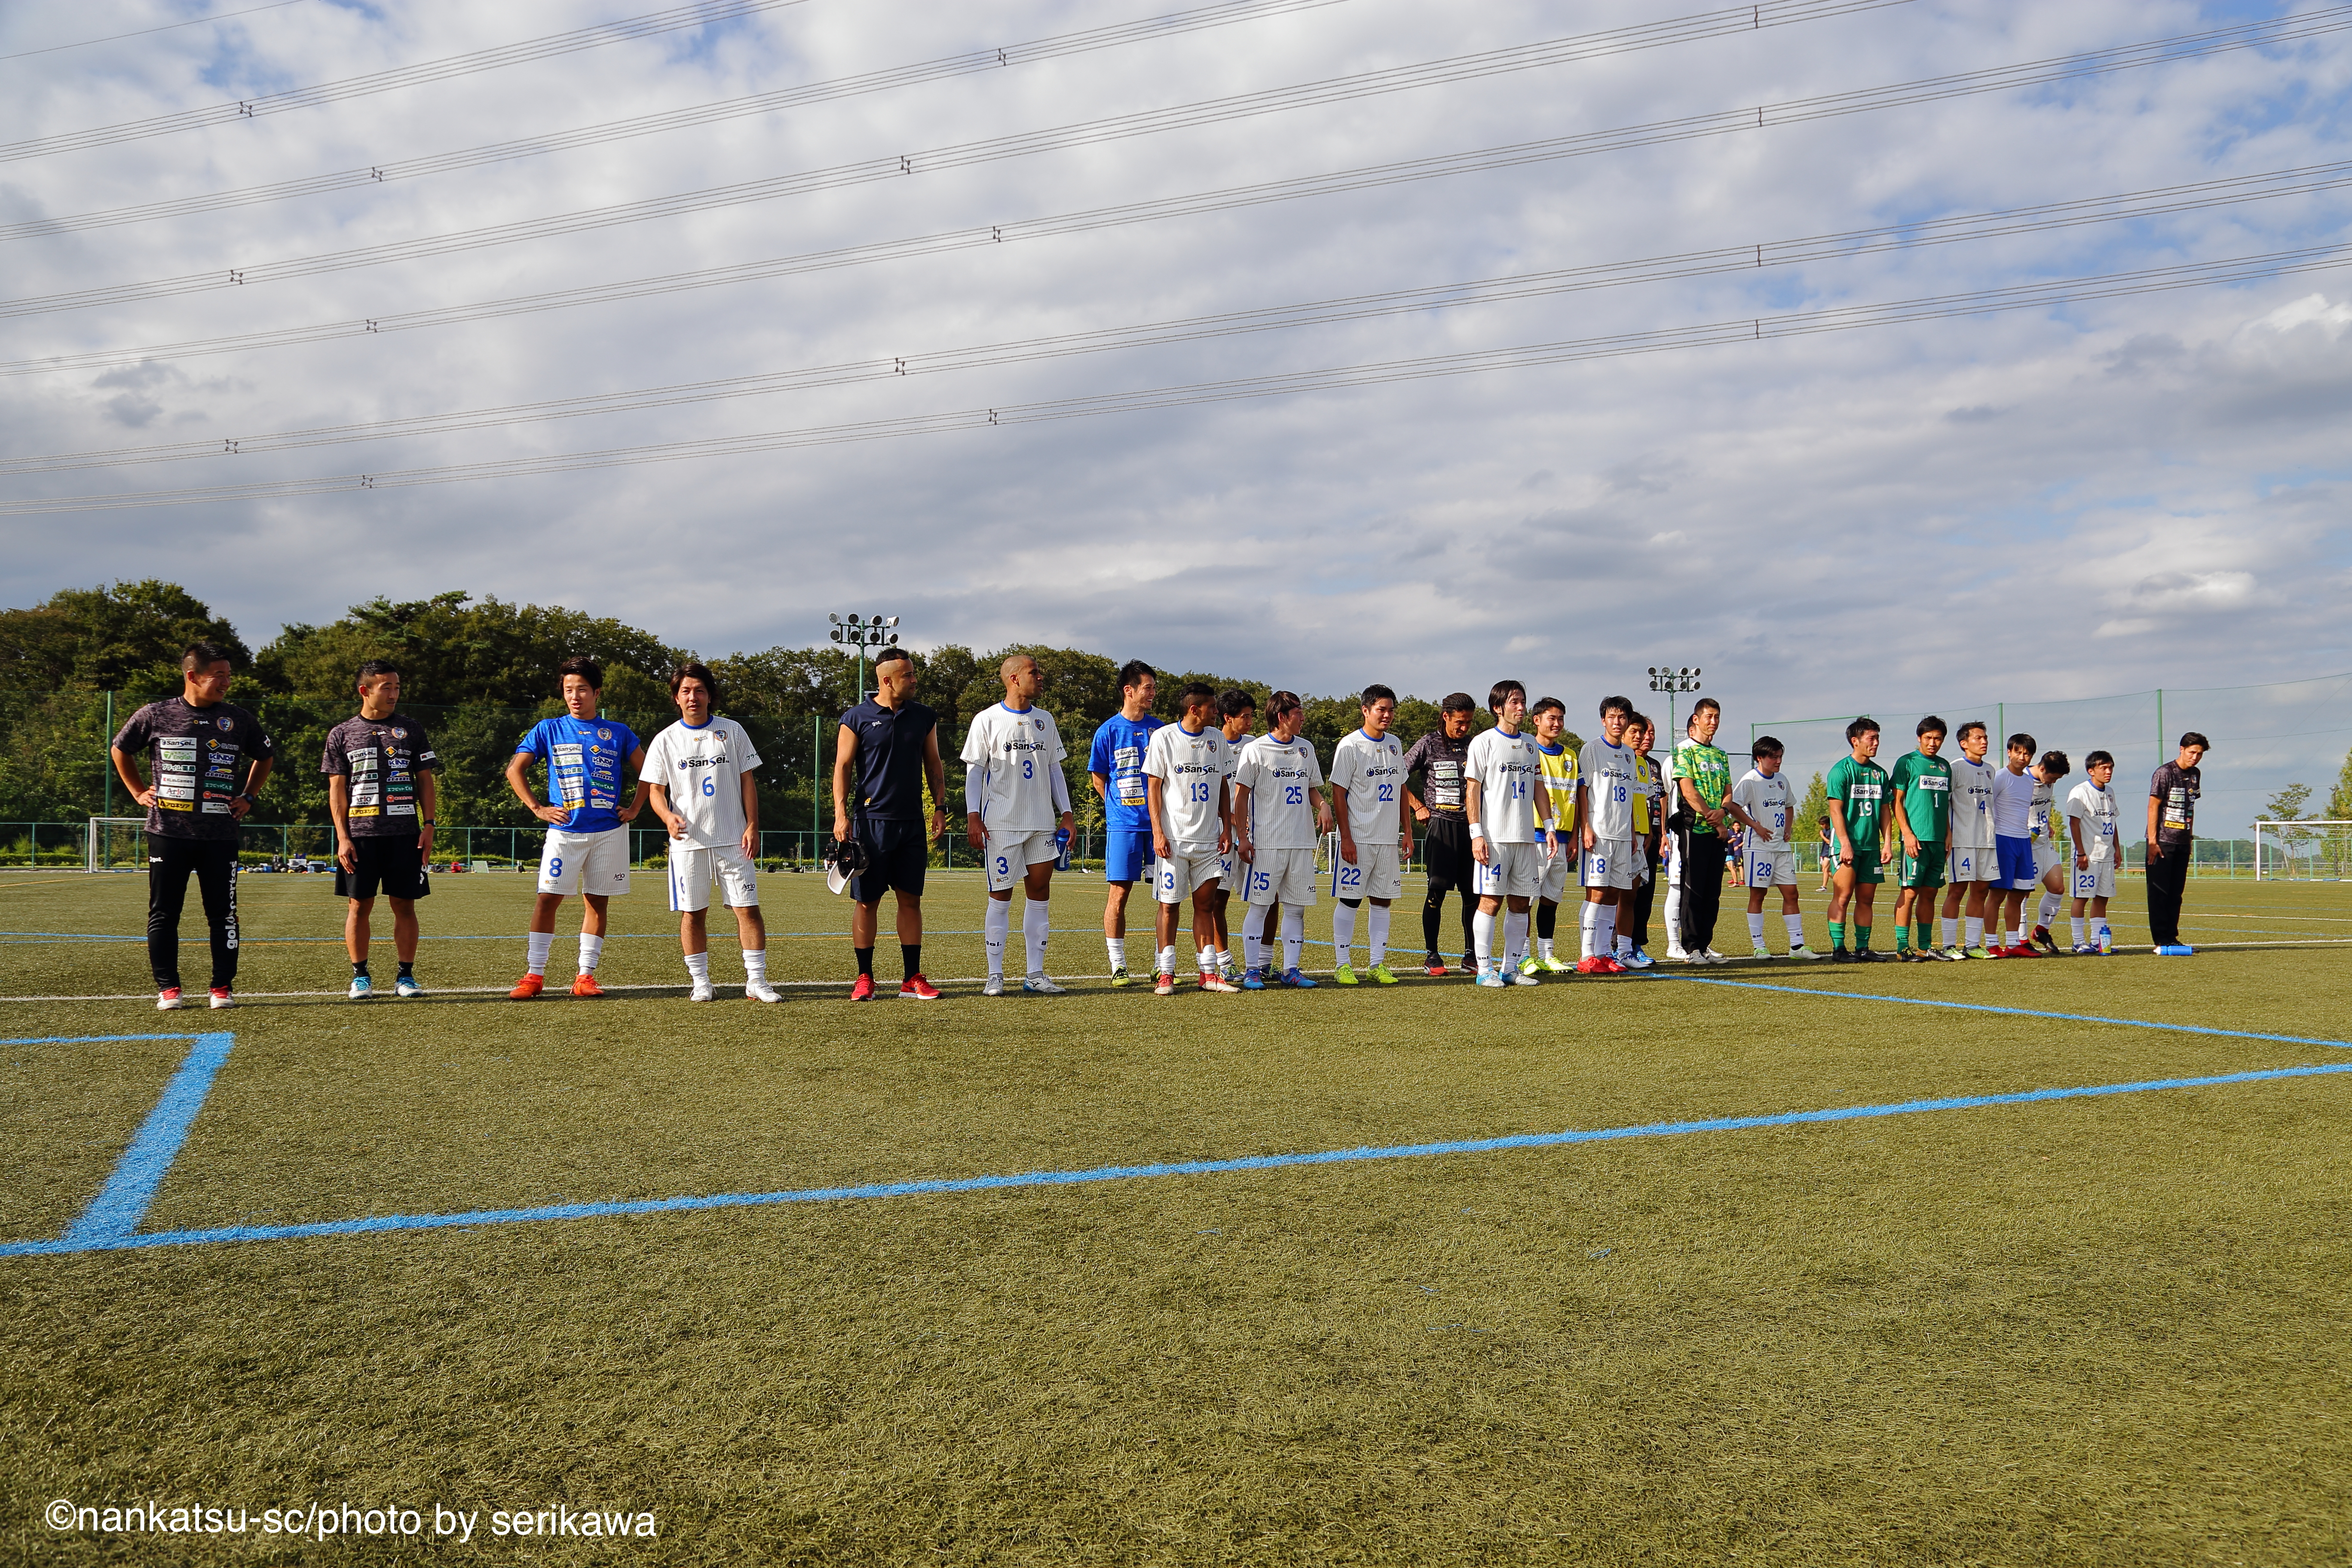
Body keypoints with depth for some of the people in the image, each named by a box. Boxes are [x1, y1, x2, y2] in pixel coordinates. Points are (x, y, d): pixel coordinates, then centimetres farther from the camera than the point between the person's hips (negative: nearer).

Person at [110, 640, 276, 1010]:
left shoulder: (239, 719, 4)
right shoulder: (156, 715, 1)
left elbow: (265, 756, 21)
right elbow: (120, 749, 17)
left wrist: (247, 797, 13)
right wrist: (138, 791, 10)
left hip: (220, 836, 1)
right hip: (167, 832, -1)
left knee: (223, 913, 2)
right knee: (163, 913, 4)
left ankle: (223, 986, 10)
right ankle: (167, 987, 13)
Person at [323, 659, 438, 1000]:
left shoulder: (411, 729, 9)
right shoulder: (342, 734, 6)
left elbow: (426, 780, 10)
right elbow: (337, 789, 5)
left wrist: (428, 826, 1)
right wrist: (342, 837, -3)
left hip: (405, 834, 1)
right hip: (360, 834, 0)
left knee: (404, 905, 2)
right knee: (360, 905, 3)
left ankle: (406, 976, 9)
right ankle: (360, 976, 13)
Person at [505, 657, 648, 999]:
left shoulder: (618, 733, 7)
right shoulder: (548, 730, 5)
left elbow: (645, 773, 15)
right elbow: (515, 770, 8)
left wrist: (634, 808, 4)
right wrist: (538, 808, 0)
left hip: (608, 832, 1)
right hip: (564, 831, -1)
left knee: (597, 902, 3)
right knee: (548, 898, -5)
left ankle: (586, 976, 9)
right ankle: (535, 975, 0)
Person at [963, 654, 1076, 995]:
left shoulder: (1044, 720, 13)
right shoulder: (987, 720, -1)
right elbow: (974, 770, -1)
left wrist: (1066, 813, 10)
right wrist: (973, 816, -10)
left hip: (1041, 823, 4)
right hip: (1001, 824, -4)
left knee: (1040, 894, 3)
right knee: (1001, 896, -1)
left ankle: (1035, 975, 10)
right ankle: (995, 975, 6)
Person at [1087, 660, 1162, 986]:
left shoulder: (1158, 728, 9)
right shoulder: (1108, 731, -1)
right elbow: (1098, 777, 7)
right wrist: (1121, 806, 3)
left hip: (1159, 822, 3)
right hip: (1123, 825, -3)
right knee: (1118, 894, -2)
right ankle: (1118, 966, 7)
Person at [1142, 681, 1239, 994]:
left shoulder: (1216, 739, 9)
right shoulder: (1163, 737, -4)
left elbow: (1223, 786, 15)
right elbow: (1153, 787, -4)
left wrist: (1227, 828, 6)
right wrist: (1158, 833, -11)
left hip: (1209, 838, 4)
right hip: (1174, 837, -4)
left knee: (1206, 904, 6)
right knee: (1168, 904, 0)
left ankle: (1208, 973, 11)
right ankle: (1165, 974, 6)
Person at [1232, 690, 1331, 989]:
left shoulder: (1306, 748, 13)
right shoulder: (1255, 749, -3)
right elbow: (1241, 796, -4)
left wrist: (1323, 805, 0)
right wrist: (1242, 837, -10)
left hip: (1302, 841, 5)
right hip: (1267, 842, -5)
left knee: (1296, 906, 5)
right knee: (1260, 905, -3)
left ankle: (1291, 969, 12)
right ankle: (1253, 969, 4)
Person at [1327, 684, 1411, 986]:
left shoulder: (1395, 744, 12)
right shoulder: (1350, 746, -8)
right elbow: (1338, 794, -9)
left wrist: (1407, 831, 13)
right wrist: (1346, 837, -14)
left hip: (1389, 839, 6)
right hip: (1358, 839, -6)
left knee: (1383, 901, 8)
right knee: (1349, 901, -2)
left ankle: (1378, 964, 14)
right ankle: (1343, 965, 4)